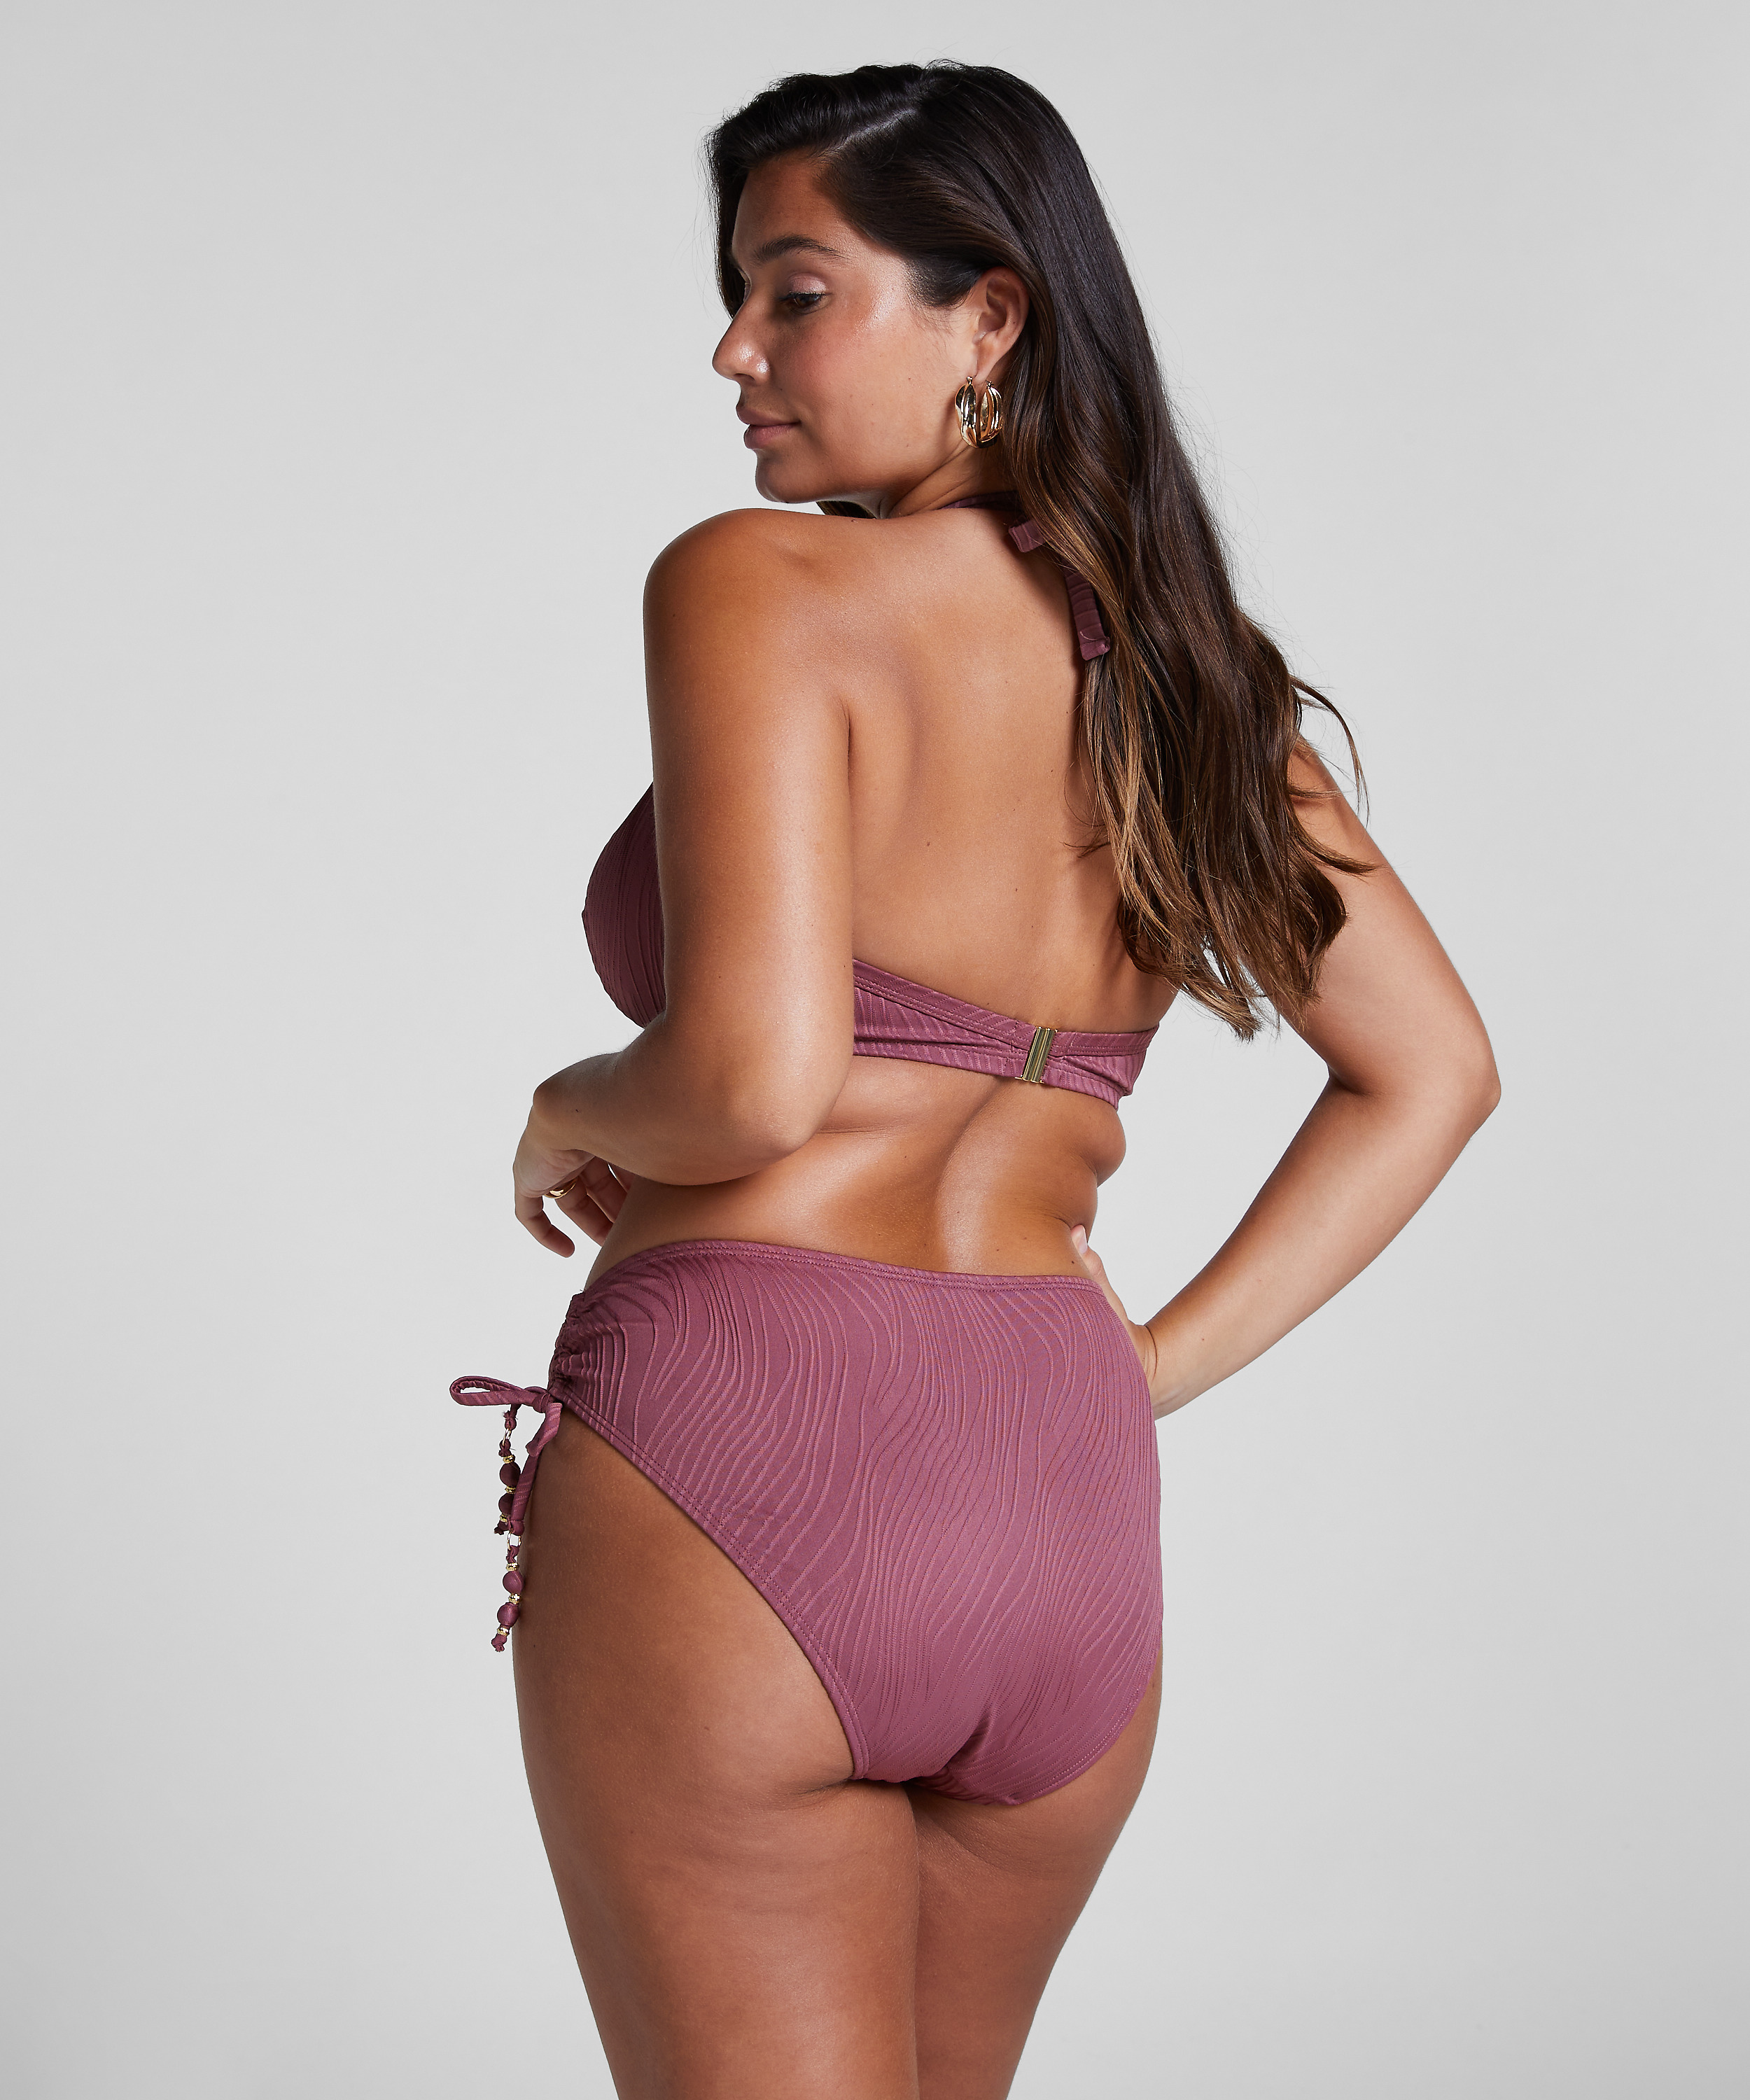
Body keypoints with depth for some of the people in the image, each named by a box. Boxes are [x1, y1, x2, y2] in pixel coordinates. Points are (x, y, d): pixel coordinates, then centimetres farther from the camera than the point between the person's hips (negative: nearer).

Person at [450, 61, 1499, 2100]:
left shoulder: (757, 585, -8)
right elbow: (1431, 1070, 16)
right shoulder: (1179, 663, 12)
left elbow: (753, 1078, -21)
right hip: (1072, 1511, 7)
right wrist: (1150, 1370, 14)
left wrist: (564, 1119, 1)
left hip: (738, 1465, -7)